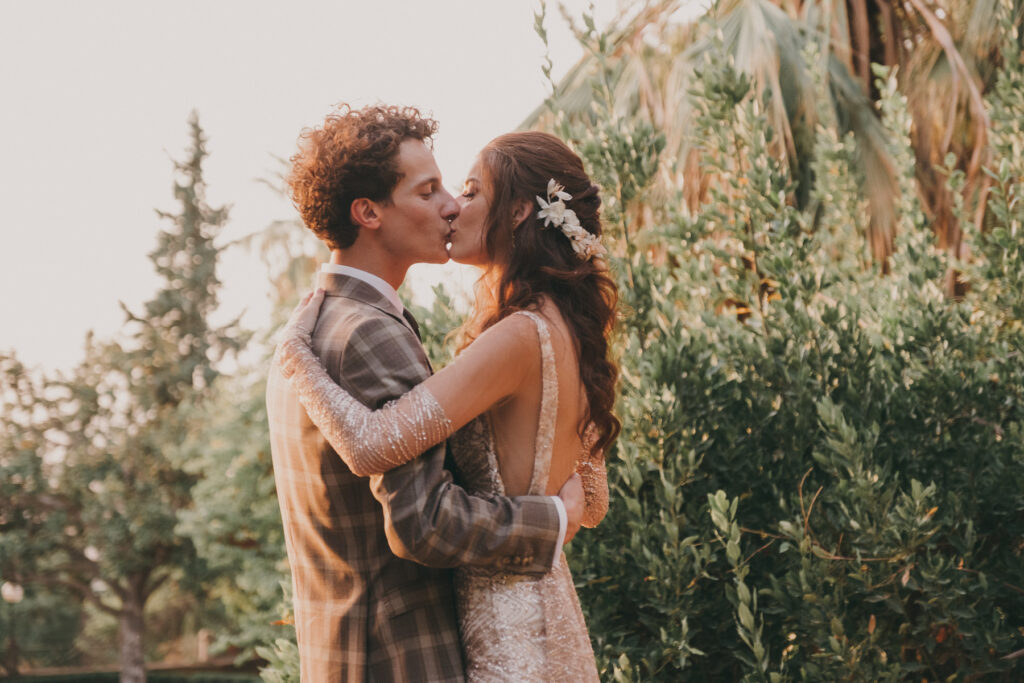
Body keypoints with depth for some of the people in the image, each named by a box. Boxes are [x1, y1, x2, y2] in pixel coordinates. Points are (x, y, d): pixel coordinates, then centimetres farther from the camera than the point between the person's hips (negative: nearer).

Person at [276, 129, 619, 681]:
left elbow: (372, 445, -29)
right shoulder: (569, 333, 8)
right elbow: (592, 505, 15)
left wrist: (295, 345, -15)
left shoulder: (520, 337, -21)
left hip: (508, 636, -9)